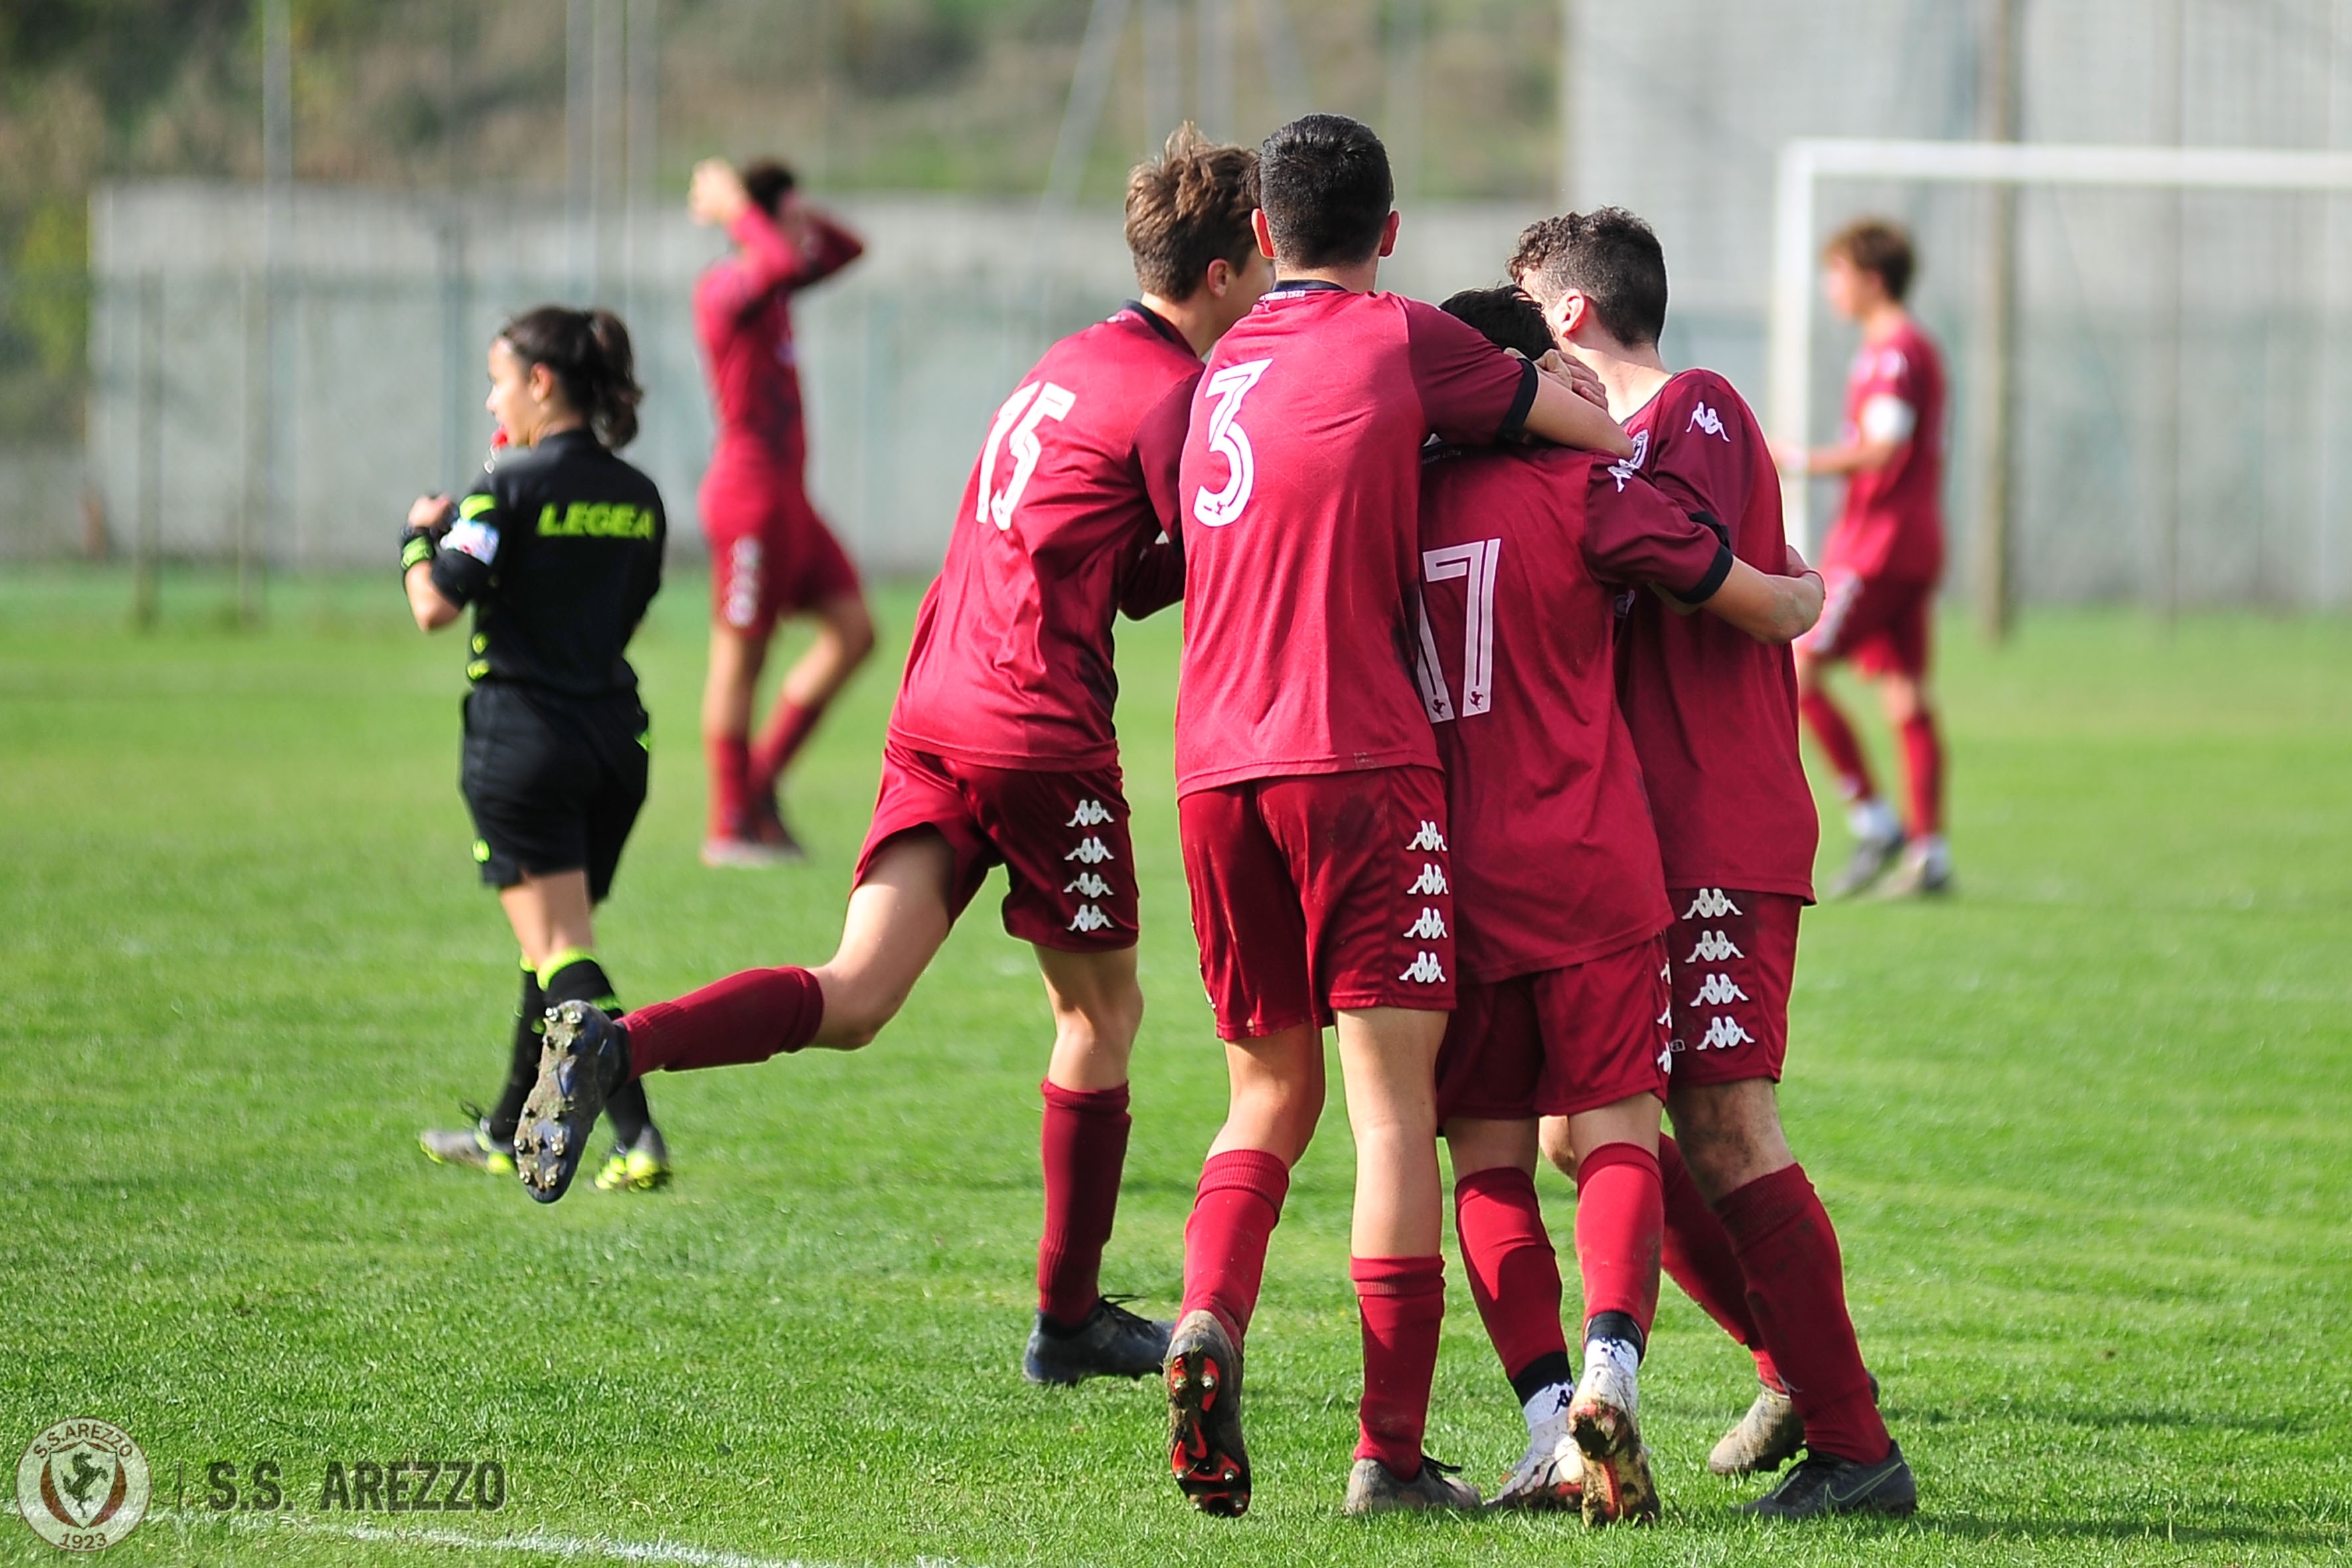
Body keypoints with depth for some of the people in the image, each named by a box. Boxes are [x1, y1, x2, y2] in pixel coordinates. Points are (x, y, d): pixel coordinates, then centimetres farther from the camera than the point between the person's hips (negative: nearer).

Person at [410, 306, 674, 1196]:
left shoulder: (512, 486, -12)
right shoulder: (637, 497, 8)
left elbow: (436, 607, -17)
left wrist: (420, 538, 4)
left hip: (523, 738, -7)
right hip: (614, 735, 7)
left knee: (561, 951, -9)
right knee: (555, 946, 19)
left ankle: (638, 1138, -25)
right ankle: (508, 1135, 33)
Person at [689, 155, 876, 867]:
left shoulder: (769, 285, 14)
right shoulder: (725, 287, -13)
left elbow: (844, 249, 25)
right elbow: (782, 263, -33)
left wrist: (791, 214, 12)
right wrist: (740, 212, -18)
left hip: (786, 497, 10)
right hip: (750, 493, -10)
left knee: (853, 631, 6)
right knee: (739, 659, -4)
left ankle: (761, 780, 12)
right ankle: (730, 828, 1)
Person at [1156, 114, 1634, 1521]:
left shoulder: (1225, 367, 18)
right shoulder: (1400, 341, -1)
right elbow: (1596, 434, 3)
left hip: (1215, 771, 6)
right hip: (1359, 760, -6)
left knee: (1272, 1091, 17)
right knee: (1394, 1104, -5)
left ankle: (1210, 1318, -9)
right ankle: (1392, 1449, -10)